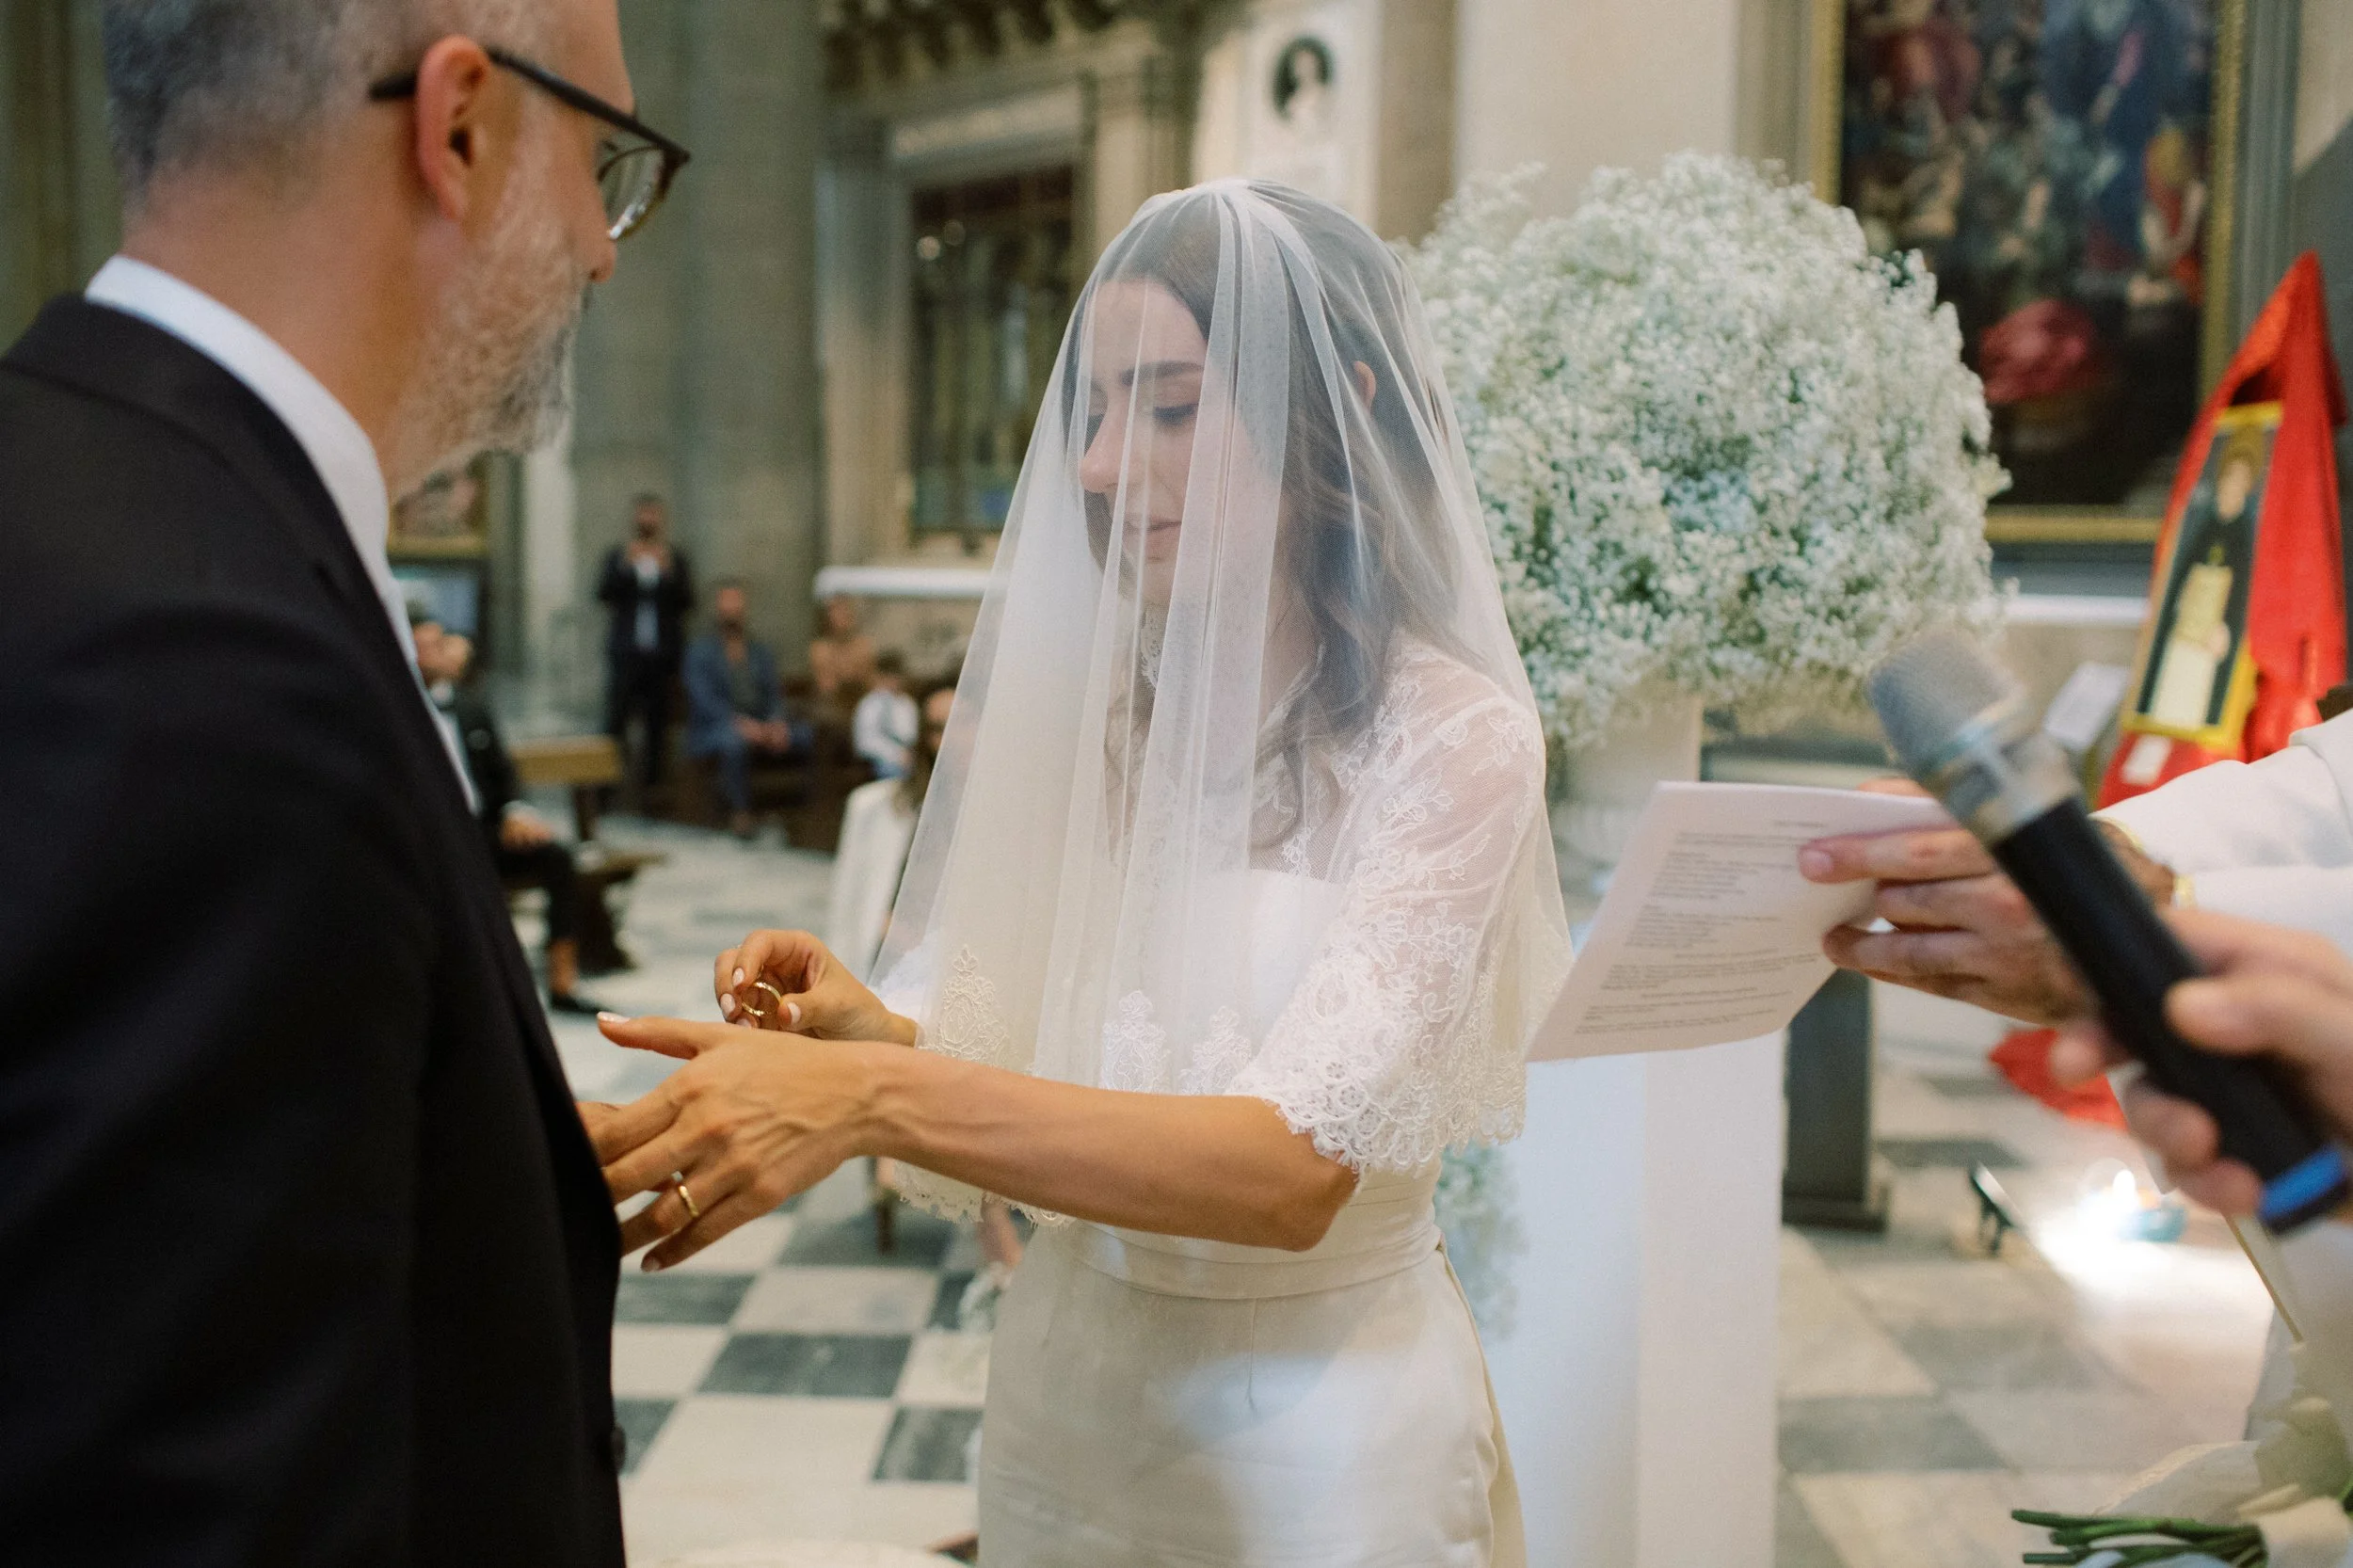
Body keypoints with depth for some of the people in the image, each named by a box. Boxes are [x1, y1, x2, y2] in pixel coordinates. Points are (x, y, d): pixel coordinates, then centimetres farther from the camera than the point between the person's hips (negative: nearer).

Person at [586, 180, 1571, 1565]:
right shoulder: (1067, 712, -3)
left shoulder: (1451, 741, -18)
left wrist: (876, 1097, -36)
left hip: (1322, 1433, -4)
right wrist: (881, 1035, -18)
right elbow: (1023, 1076, 3)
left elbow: (1298, 1164, -27)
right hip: (1069, 1389, 5)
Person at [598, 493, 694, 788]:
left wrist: (668, 573, -13)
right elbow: (603, 594, -1)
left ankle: (652, 776, 5)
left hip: (663, 650, 0)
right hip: (626, 650, 0)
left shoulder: (675, 558, 10)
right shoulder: (617, 556, 10)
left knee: (658, 719, -1)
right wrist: (625, 567, -13)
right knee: (616, 713, -9)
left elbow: (686, 601, 2)